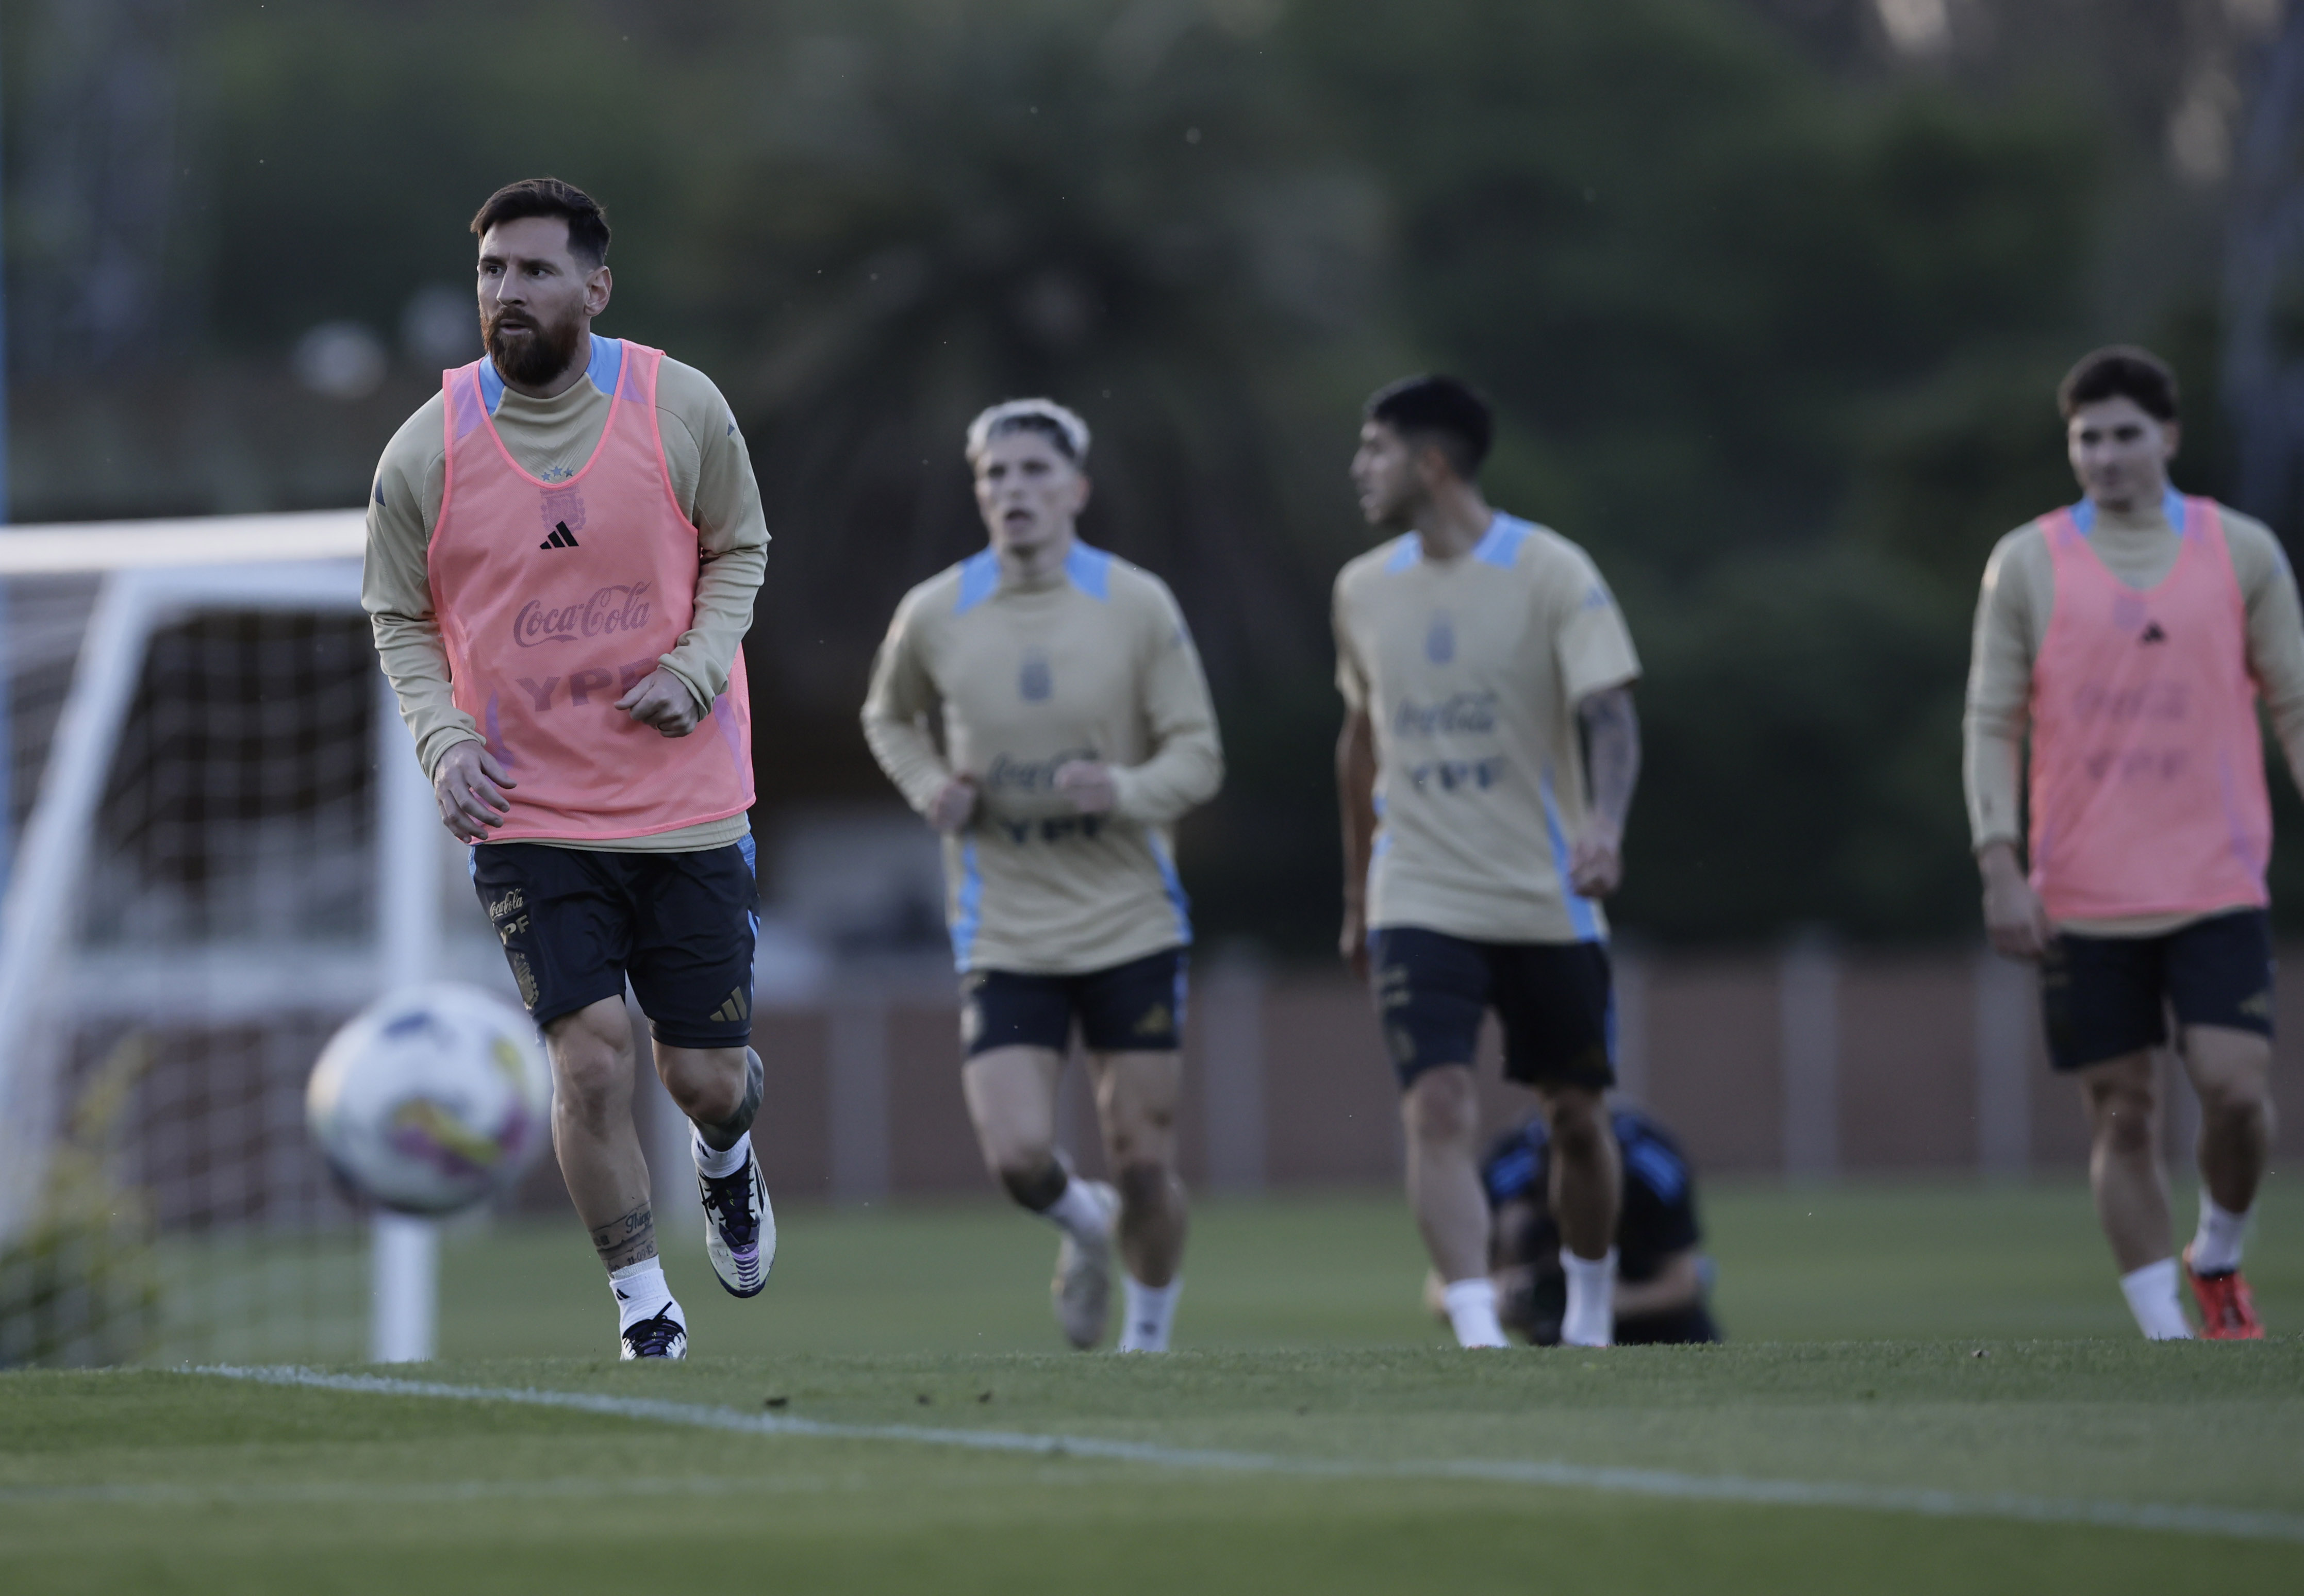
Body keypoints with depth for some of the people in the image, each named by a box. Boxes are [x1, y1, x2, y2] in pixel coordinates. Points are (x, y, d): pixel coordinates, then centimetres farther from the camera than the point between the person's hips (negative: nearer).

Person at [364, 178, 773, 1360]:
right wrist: (444, 739, -9)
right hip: (525, 813, -1)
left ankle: (726, 1160, 45)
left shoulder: (681, 408, -6)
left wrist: (698, 664, -9)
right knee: (591, 1057, -14)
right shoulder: (426, 451, -6)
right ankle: (643, 1308, 5)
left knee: (706, 1075, 6)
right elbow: (398, 618, 7)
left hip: (685, 804, 1)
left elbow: (739, 549, 9)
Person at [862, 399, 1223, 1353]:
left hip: (1131, 924, 0)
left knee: (1143, 1162, 1)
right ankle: (1081, 1223, 23)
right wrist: (929, 787, -1)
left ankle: (1150, 1336, 27)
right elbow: (889, 717, 19)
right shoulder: (935, 615, -1)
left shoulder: (1136, 605, -5)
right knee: (1018, 1158, -13)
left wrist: (1129, 789, -24)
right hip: (1003, 939, 0)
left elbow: (1198, 755, -3)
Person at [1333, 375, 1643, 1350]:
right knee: (1438, 1109, -16)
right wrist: (1356, 897, 22)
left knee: (1575, 1119, 8)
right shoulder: (1364, 589, 8)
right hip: (1419, 904, 2)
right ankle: (1479, 1335, -21)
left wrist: (1604, 823, -34)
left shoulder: (1551, 572, -6)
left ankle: (1589, 1316, 30)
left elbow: (1609, 712, -15)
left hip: (1547, 902, -2)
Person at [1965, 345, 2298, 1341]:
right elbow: (1992, 723, 3)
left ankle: (2218, 1259, 14)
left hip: (2217, 885, 0)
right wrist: (2000, 868, -6)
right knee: (2122, 1117, 0)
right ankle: (2166, 1335, 8)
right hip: (2083, 901, 0)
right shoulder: (2027, 564, 4)